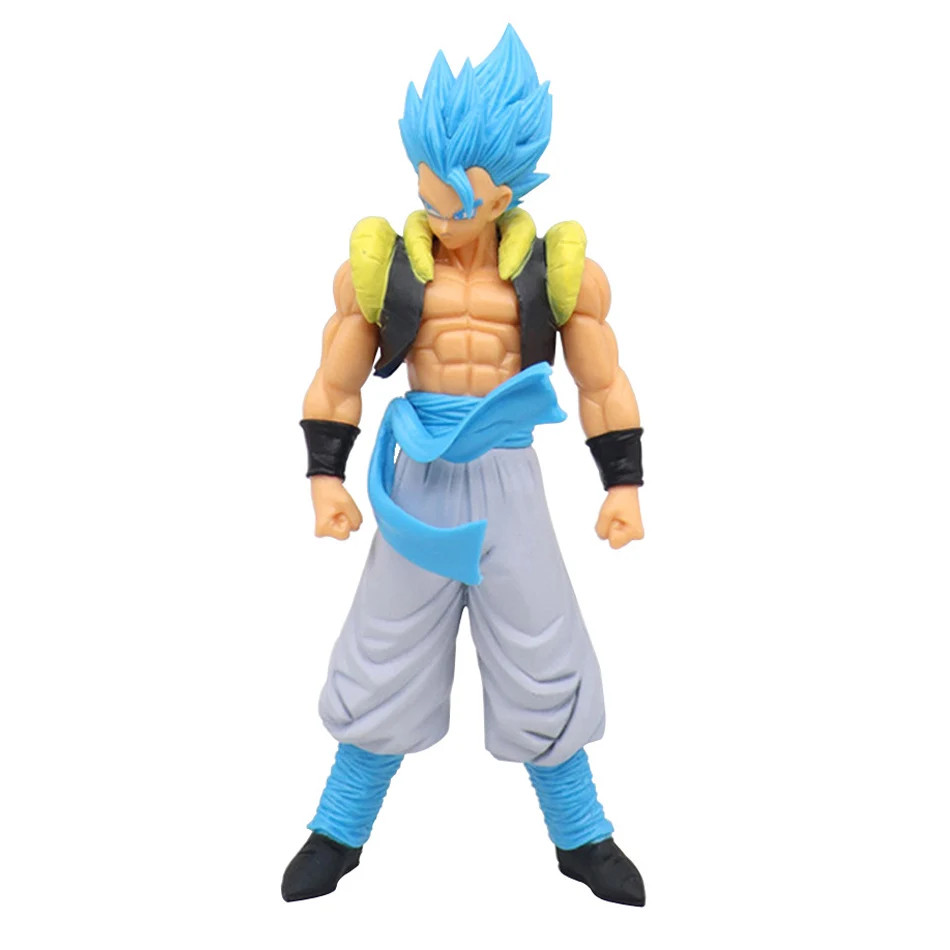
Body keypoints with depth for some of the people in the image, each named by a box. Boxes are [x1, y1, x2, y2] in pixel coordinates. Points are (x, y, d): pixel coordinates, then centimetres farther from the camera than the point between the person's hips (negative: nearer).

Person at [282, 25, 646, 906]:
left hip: (509, 485, 0)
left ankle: (581, 838, 29)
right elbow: (334, 386, 5)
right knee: (384, 661, 8)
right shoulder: (380, 264, -2)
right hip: (417, 483, 0)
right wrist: (325, 479, -3)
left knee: (544, 666, 8)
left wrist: (625, 487, 0)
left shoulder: (559, 268, -1)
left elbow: (604, 387, 5)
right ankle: (339, 833, 29)